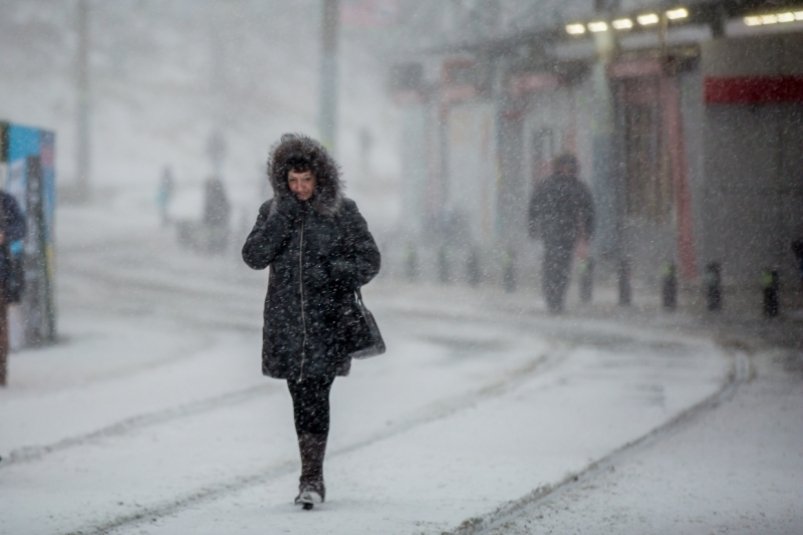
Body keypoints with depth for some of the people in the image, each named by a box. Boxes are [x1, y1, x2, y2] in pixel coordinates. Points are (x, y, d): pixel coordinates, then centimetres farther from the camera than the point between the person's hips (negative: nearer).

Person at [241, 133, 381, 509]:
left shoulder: (342, 212, -1)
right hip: (286, 321, 3)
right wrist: (282, 220, -14)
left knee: (315, 396, -13)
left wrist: (332, 273, -17)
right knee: (301, 397, 7)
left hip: (327, 321, -3)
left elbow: (369, 260, 0)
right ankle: (312, 477, 16)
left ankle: (312, 478, -13)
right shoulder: (273, 212, 7)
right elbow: (253, 257, -4)